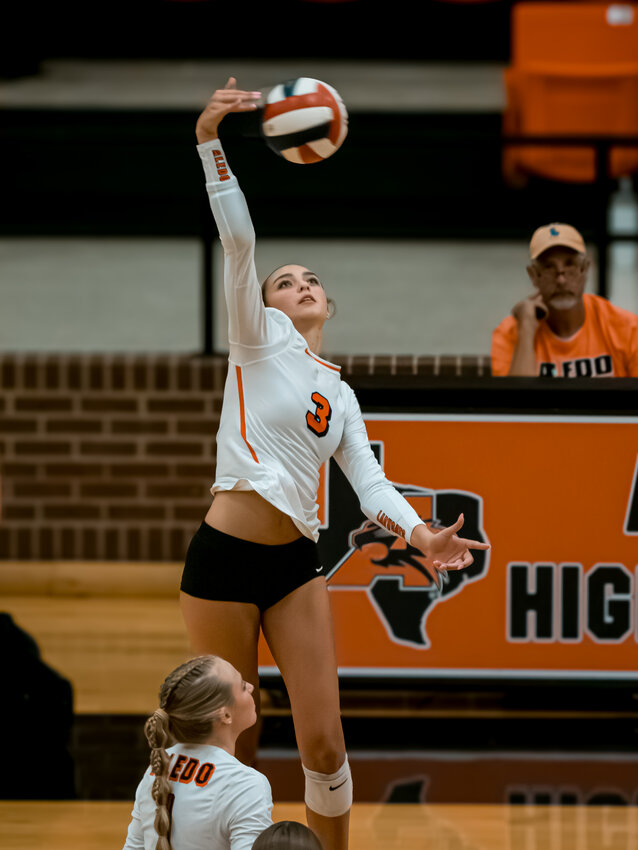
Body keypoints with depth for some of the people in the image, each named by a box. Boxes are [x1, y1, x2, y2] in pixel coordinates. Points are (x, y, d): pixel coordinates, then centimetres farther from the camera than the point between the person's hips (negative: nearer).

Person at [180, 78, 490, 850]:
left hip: (296, 563, 4)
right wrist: (211, 142, -24)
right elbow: (237, 241, -11)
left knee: (323, 740, -1)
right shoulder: (259, 340, 3)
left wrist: (420, 535, -14)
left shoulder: (340, 396, 17)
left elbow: (369, 482, 7)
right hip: (224, 557, -4)